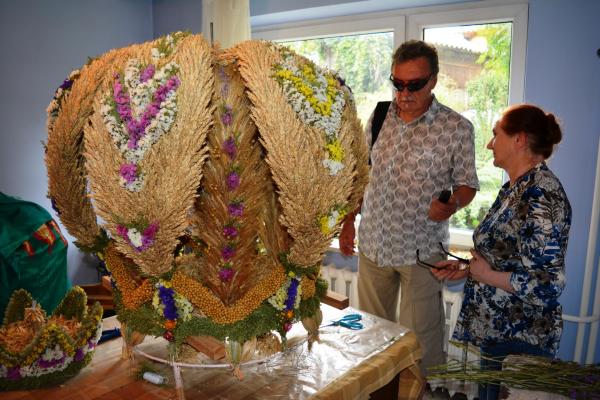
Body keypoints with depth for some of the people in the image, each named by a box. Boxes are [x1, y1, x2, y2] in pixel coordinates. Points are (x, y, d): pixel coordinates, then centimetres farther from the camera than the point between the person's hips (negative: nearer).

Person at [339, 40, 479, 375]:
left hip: (421, 250, -4)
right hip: (373, 243, 5)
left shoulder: (457, 128, -9)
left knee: (420, 338, 7)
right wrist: (348, 221, 9)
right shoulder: (379, 118, 4)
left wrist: (451, 205, -24)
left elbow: (467, 184, -2)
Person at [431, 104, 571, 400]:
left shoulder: (541, 196, -23)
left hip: (519, 341, -9)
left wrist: (487, 275, -18)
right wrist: (465, 270, 4)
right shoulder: (515, 188, 6)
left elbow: (549, 284, -27)